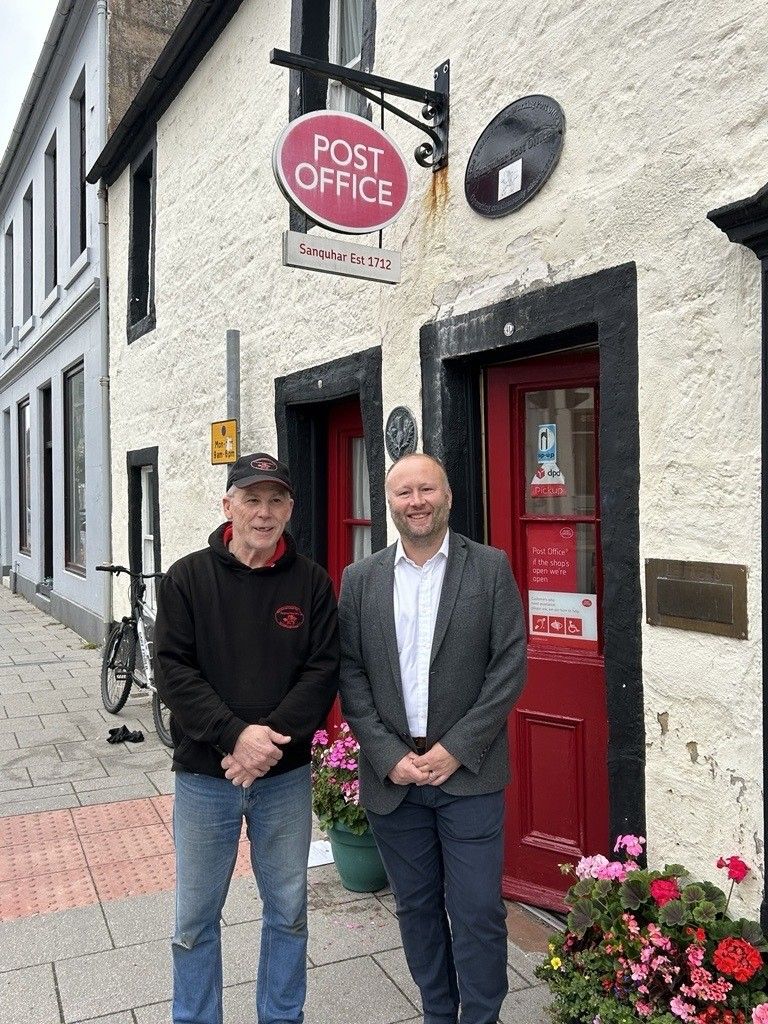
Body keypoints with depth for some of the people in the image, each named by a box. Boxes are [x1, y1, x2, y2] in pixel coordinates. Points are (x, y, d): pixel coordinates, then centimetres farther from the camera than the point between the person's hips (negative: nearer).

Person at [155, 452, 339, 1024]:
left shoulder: (311, 582, -2)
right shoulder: (187, 579, -4)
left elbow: (323, 671, -5)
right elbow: (174, 671, -9)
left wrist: (273, 739, -18)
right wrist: (235, 735, -20)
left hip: (287, 775, 1)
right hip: (204, 776, -1)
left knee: (288, 910, 16)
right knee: (196, 918, 13)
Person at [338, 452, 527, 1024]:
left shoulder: (491, 568, -2)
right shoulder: (360, 580, 3)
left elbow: (510, 666, -6)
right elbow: (350, 675, 1)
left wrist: (456, 749, -11)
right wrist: (388, 755, -8)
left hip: (470, 773, -2)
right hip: (391, 776, 3)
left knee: (478, 910, 4)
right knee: (417, 907, 16)